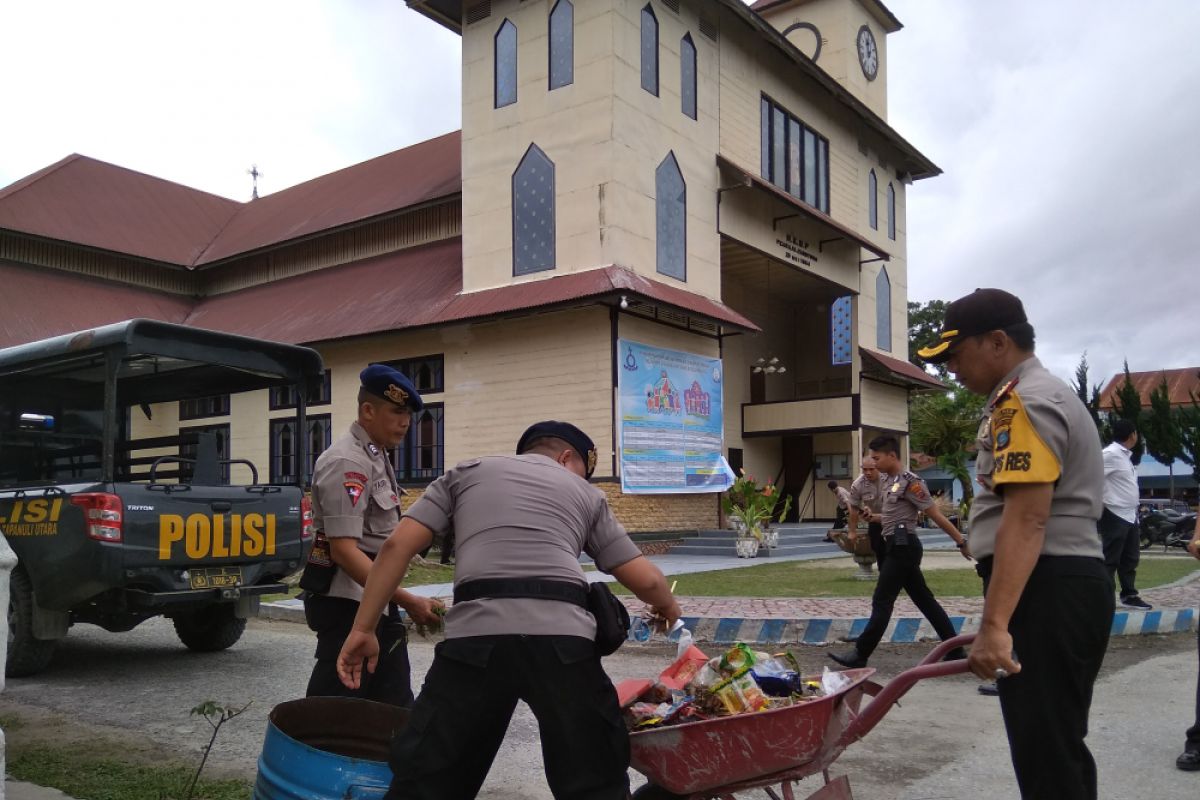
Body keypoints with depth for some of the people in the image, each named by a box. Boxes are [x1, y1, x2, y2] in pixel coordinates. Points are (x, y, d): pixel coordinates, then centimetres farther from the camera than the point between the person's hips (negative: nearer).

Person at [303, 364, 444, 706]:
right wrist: (407, 600, -29)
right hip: (348, 604, -10)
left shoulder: (378, 457, 14)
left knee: (396, 709, 11)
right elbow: (343, 550, -25)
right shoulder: (347, 462, -17)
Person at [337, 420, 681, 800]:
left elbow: (397, 546, 13)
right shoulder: (587, 494, 25)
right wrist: (667, 606, 43)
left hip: (476, 636, 0)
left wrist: (363, 629, 16)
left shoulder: (466, 472, 25)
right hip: (563, 638, 0)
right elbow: (645, 580, 21)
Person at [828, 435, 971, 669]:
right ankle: (955, 650, 18)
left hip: (903, 547, -10)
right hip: (898, 547, 10)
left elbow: (936, 516, -13)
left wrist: (962, 542, -9)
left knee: (882, 601, -5)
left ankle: (860, 654, 0)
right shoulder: (889, 482, 13)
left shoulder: (910, 482, -14)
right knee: (924, 600, 12)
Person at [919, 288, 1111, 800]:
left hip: (1045, 591, -11)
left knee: (1043, 756, -7)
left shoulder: (1022, 403, -13)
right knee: (1061, 746, 18)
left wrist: (994, 624, -28)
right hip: (1073, 584, 11)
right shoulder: (1050, 394, 22)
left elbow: (1025, 522, -24)